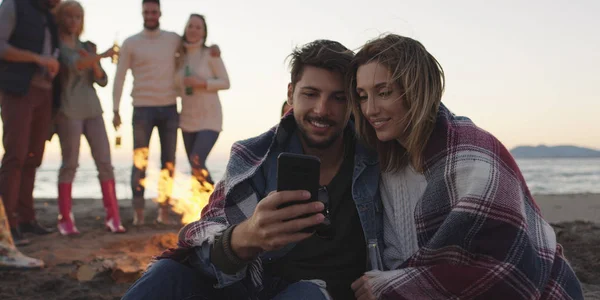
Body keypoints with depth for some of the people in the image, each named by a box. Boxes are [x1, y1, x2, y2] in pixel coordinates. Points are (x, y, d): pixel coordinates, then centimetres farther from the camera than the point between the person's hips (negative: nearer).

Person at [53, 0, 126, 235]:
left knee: (105, 162, -2)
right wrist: (102, 56, -14)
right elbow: (75, 65, -18)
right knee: (70, 164, -4)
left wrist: (92, 61, -4)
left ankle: (112, 216, 1)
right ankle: (65, 219, 3)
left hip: (92, 109, 5)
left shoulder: (86, 47, 18)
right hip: (69, 110, -5)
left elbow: (102, 81, 11)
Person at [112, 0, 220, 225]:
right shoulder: (130, 44, 2)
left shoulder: (173, 39, 8)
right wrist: (115, 110, -5)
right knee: (140, 161, -2)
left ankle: (164, 210, 9)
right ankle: (138, 211, 3)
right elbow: (119, 78, 2)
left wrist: (211, 48, 2)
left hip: (169, 108, 3)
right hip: (143, 108, -2)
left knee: (169, 162, 3)